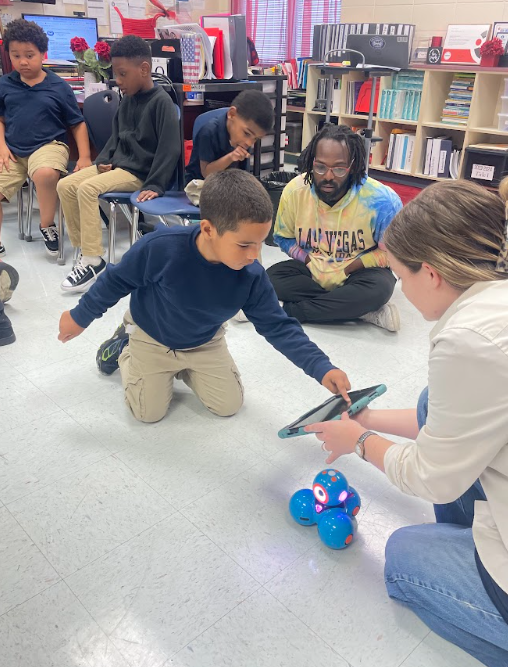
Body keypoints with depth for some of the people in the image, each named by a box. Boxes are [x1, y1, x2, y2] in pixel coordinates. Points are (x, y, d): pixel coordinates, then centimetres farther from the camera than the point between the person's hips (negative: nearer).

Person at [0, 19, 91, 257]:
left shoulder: (59, 87, 0)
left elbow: (77, 124, 4)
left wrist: (84, 157, -6)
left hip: (48, 145, -4)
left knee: (45, 173, -38)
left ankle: (47, 226, -11)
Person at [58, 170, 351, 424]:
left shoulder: (252, 276, -28)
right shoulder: (162, 247, -38)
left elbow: (279, 326, -19)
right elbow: (117, 280, -20)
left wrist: (321, 367, -31)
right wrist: (80, 317, -6)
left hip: (205, 342, 4)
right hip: (152, 338, -3)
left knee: (230, 405, 4)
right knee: (149, 412, -1)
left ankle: (181, 367, 27)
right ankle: (123, 348, 24)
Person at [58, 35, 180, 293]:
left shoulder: (161, 101, -14)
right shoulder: (127, 100, 12)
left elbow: (169, 148, -20)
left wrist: (155, 185, -24)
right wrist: (103, 160, 5)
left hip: (139, 172, -9)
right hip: (118, 164, 9)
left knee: (87, 188, -27)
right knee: (65, 185, -3)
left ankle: (93, 260, -22)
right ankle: (84, 246, 4)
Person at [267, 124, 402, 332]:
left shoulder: (381, 200, -22)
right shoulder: (295, 190, -15)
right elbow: (283, 237, 1)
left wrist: (347, 269, -19)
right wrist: (309, 260, -15)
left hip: (358, 270, -2)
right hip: (311, 268, 3)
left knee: (379, 288, -35)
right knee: (272, 278, -26)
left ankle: (286, 311, -26)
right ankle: (363, 310, -24)